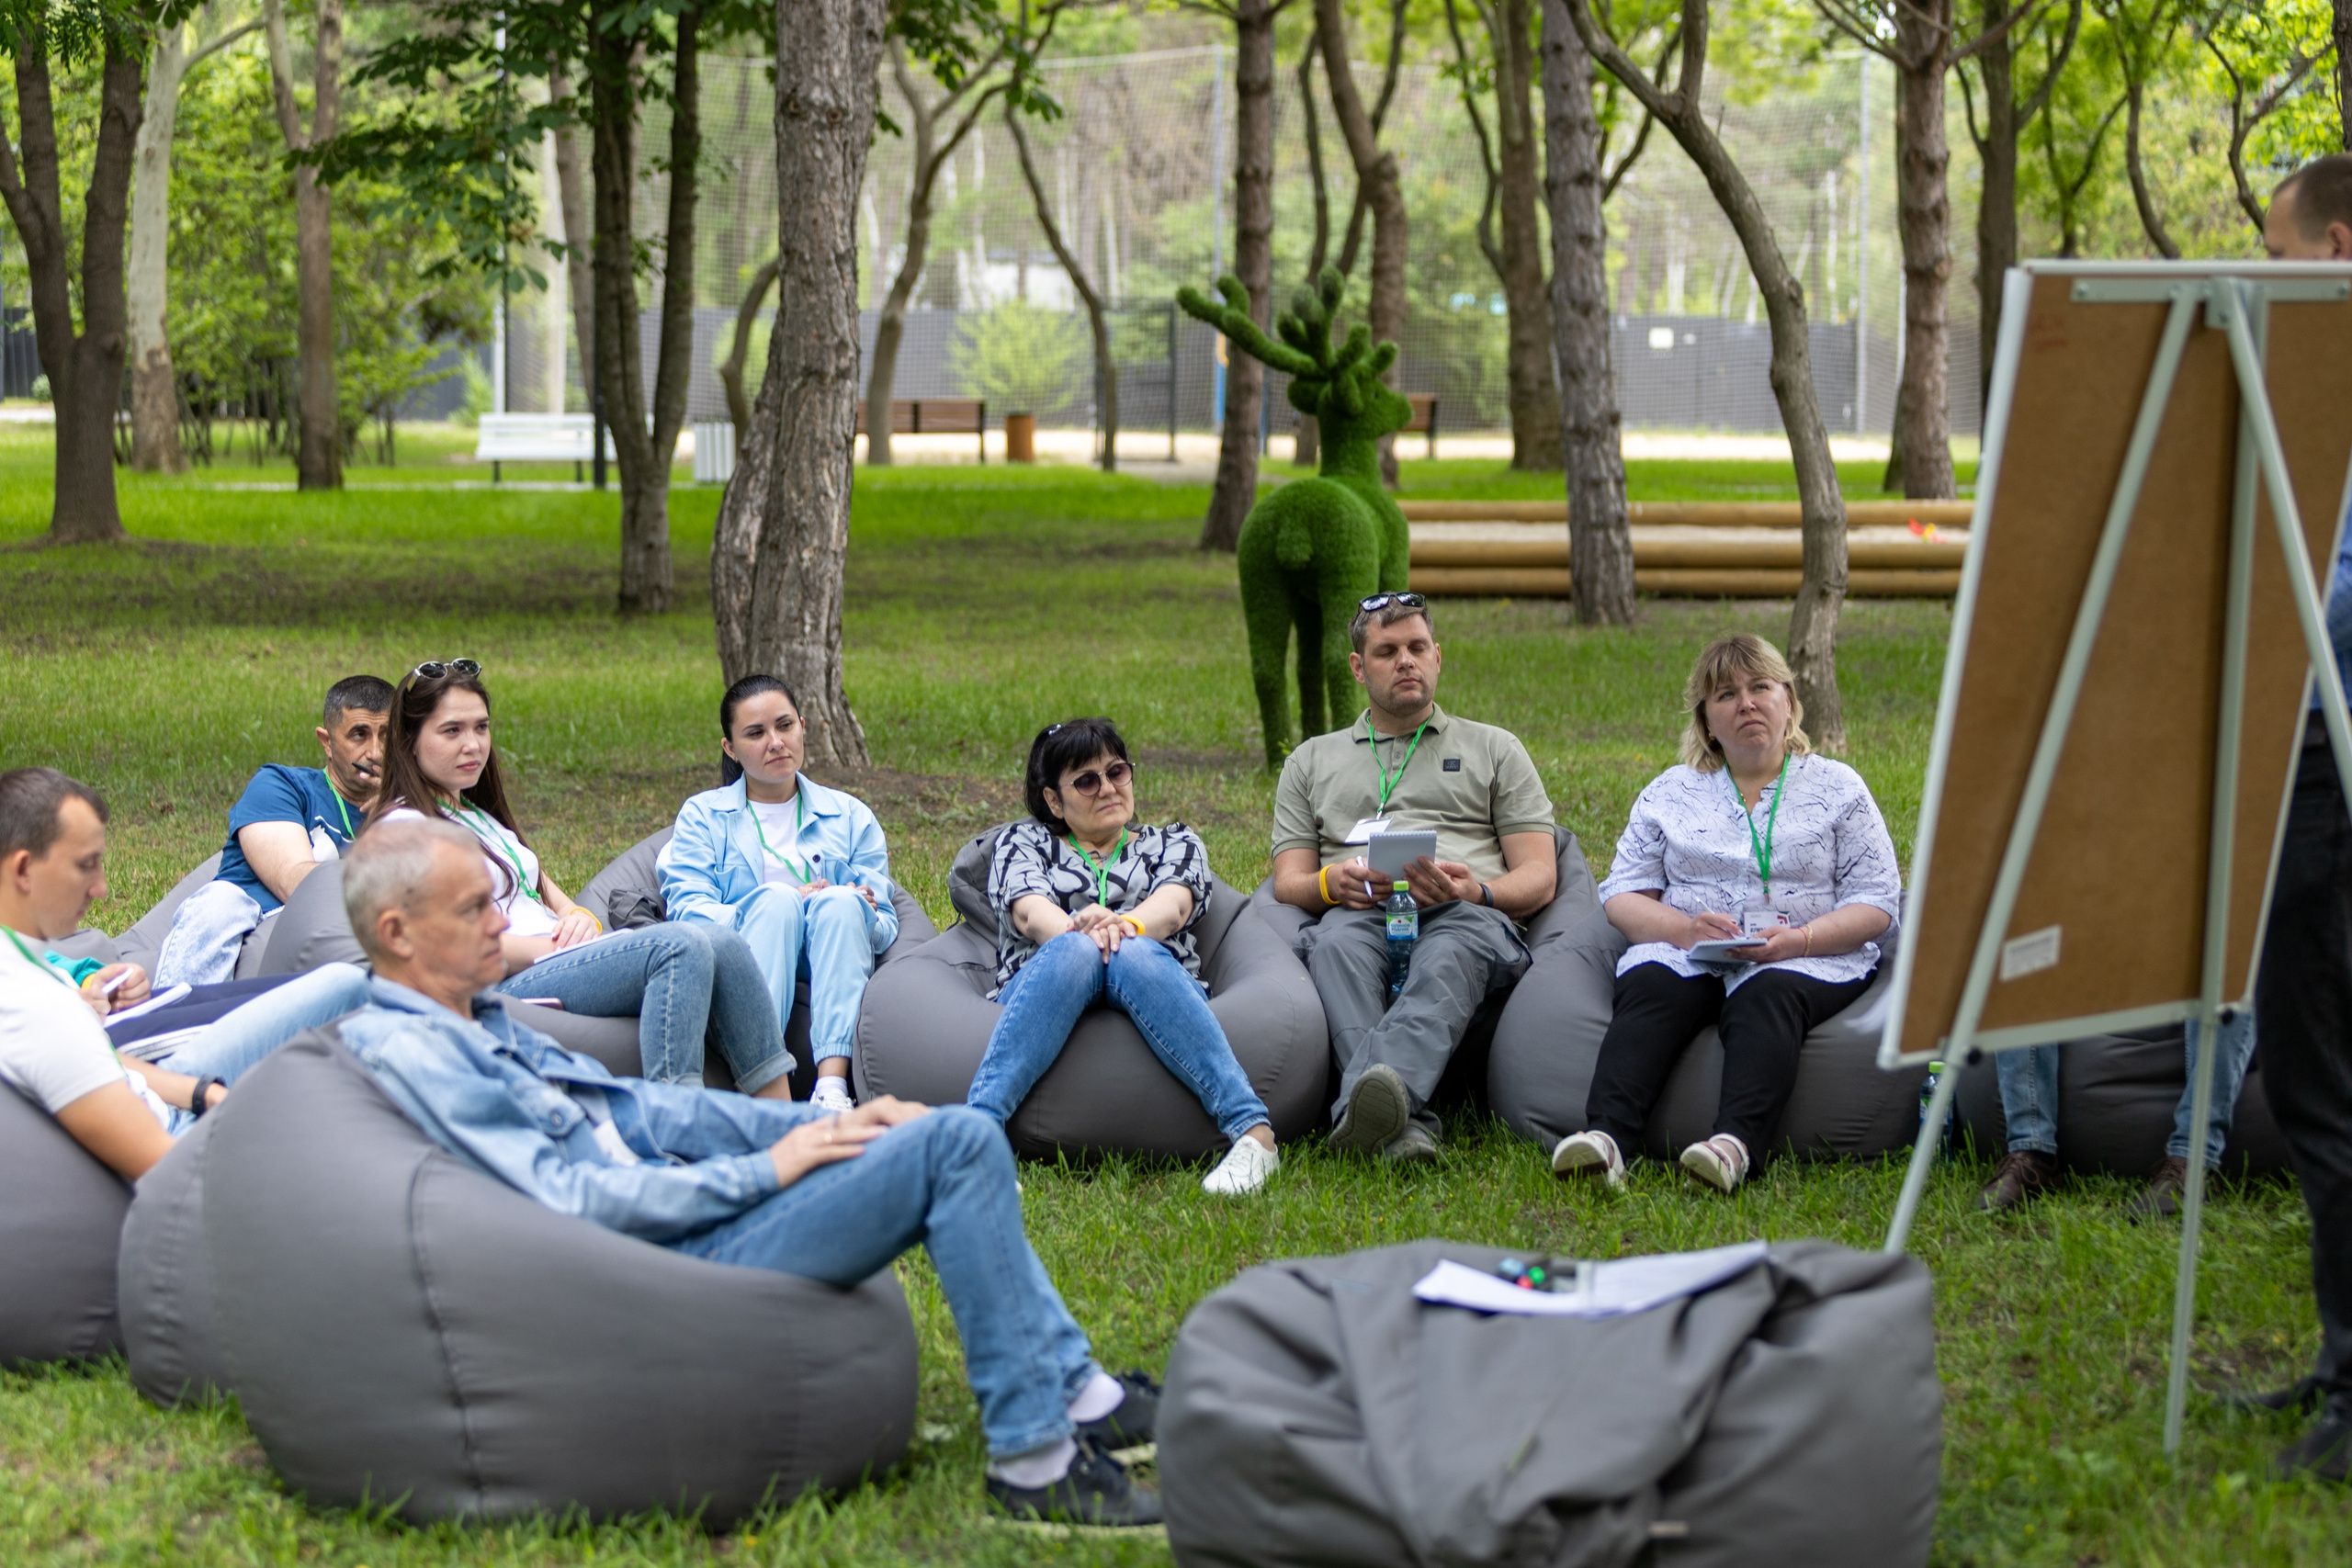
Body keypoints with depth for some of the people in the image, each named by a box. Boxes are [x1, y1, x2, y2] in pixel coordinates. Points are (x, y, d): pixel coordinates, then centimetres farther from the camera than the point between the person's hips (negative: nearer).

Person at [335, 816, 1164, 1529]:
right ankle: (1035, 1461, -14)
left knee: (955, 1142, 16)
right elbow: (568, 1200, -20)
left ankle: (1079, 1393, 14)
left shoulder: (484, 1020, 17)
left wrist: (824, 1125, 7)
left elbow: (629, 1106, 16)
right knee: (959, 1145, -15)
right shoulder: (406, 1051, -15)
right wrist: (761, 1171, -14)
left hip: (685, 1208, 11)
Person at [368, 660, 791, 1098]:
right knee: (678, 947, -30)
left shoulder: (482, 815, 29)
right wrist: (559, 946, -14)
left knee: (722, 945, -16)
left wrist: (580, 917, 1)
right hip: (503, 991, -9)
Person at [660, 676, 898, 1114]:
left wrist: (861, 913, -12)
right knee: (775, 897, -32)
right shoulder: (703, 816, 17)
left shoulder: (850, 816, 22)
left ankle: (832, 1088, -49)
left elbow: (886, 927, 14)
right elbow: (688, 914, 1)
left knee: (840, 901, -30)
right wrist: (771, 909, -16)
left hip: (828, 976, 2)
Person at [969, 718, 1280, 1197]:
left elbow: (1173, 905, 2)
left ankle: (1252, 1129, -52)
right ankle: (977, 1127, -53)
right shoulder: (1022, 843, 24)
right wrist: (1076, 931, -23)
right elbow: (1029, 910, 1)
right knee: (1076, 951, -36)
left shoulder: (1174, 843, 26)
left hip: (1154, 984, 1)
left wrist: (1126, 924, -22)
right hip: (1042, 989, -1)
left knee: (1134, 955, -36)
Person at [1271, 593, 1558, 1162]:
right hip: (1360, 915, 1)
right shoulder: (1312, 762, 30)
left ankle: (1386, 1085, -70)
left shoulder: (1494, 749, 26)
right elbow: (1287, 882, 19)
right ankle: (1400, 1126, -61)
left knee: (1458, 940, -41)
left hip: (1469, 916, -1)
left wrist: (1476, 892, -9)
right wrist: (1332, 883, -7)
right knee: (1337, 939, -39)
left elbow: (1539, 878, 15)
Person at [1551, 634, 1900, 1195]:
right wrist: (1687, 928, -11)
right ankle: (1607, 1136, -55)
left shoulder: (1838, 787, 14)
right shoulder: (1670, 791, 20)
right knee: (1650, 987, -33)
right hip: (1686, 954, 2)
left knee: (1765, 997, -37)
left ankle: (1736, 1143, -61)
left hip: (1809, 959, -2)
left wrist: (1800, 939, -14)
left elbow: (1876, 904, 5)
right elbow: (1623, 895, 11)